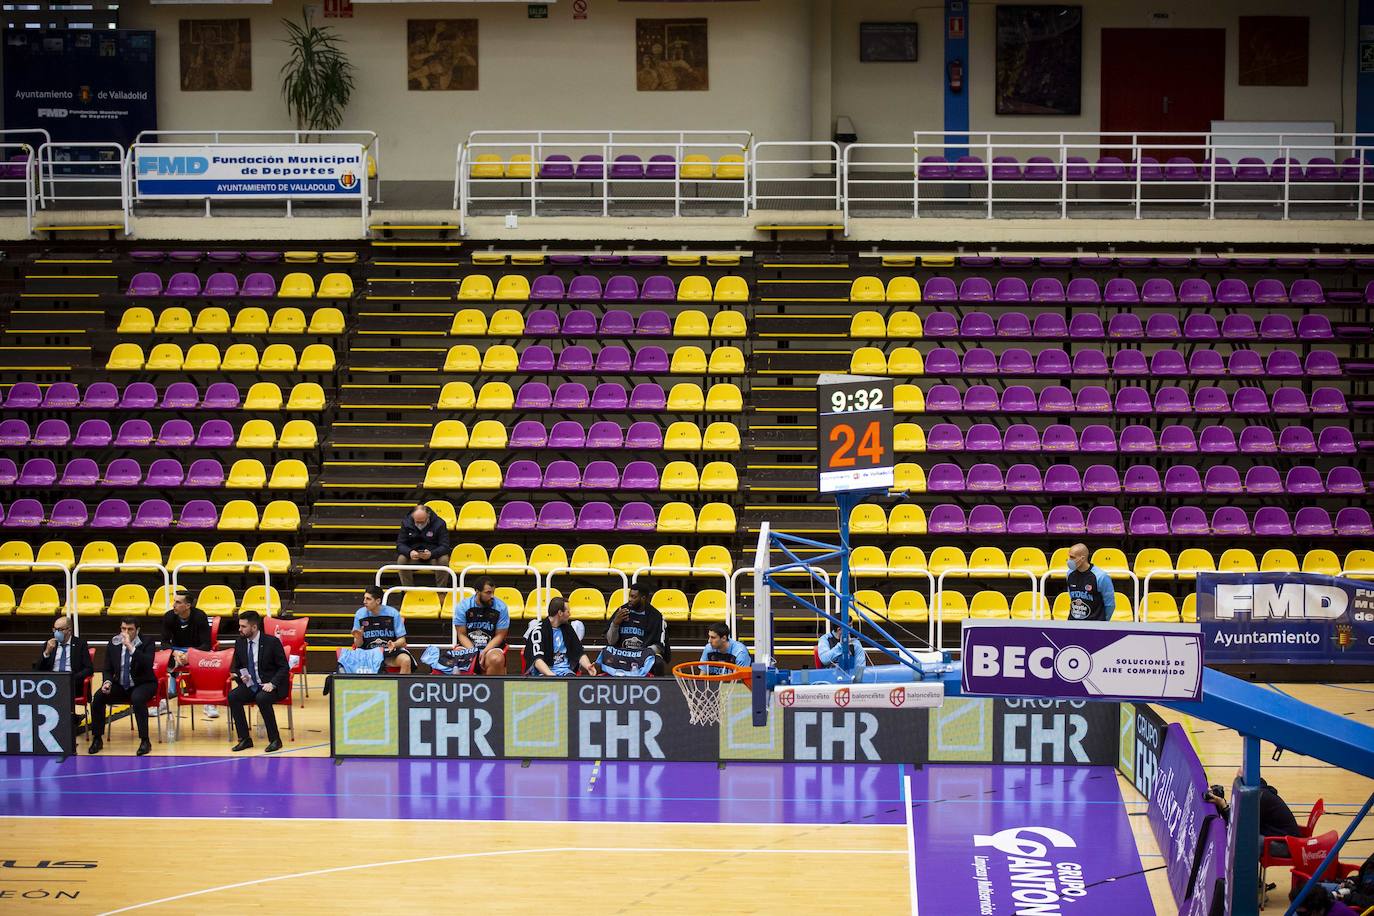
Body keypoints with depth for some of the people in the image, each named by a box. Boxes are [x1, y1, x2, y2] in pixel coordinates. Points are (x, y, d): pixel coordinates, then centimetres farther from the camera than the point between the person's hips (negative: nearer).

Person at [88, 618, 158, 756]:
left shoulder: (147, 643, -8)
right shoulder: (113, 644, 3)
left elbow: (148, 664, -27)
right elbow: (108, 669, 9)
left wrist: (130, 646, -32)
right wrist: (107, 682, -14)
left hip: (142, 684, -4)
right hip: (120, 686, 4)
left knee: (137, 698, -37)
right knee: (98, 697, -21)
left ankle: (144, 741, -27)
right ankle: (97, 739, -9)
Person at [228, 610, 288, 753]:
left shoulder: (272, 642, -9)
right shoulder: (240, 643, 5)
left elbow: (284, 668, -6)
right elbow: (236, 667, 17)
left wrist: (272, 684, -21)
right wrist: (240, 677, -7)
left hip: (270, 686, -5)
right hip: (250, 685, 5)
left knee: (262, 698, -36)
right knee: (232, 696, -22)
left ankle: (275, 739, -22)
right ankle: (245, 739, -16)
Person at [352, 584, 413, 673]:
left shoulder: (393, 613, -4)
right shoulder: (360, 614, 0)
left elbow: (402, 640, -1)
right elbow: (358, 645, 4)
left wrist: (394, 644, -23)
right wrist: (358, 638, -19)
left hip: (390, 650, -1)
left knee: (406, 660, -31)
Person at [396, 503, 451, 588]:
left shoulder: (439, 524, -12)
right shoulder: (406, 524, -5)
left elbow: (444, 546, -16)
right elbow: (400, 544, -8)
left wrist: (431, 554, -37)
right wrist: (409, 552, -31)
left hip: (433, 556, -1)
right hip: (413, 557, 1)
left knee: (444, 559, -33)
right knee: (401, 559, -29)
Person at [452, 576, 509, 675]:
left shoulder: (501, 607, -4)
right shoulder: (462, 606, -3)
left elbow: (499, 636, -2)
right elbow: (462, 634, -1)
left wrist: (485, 652, -17)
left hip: (491, 648, 0)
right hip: (467, 646, 0)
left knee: (497, 660, -35)